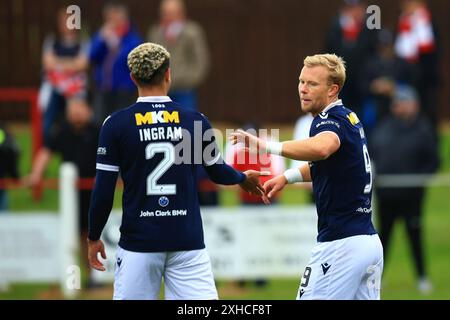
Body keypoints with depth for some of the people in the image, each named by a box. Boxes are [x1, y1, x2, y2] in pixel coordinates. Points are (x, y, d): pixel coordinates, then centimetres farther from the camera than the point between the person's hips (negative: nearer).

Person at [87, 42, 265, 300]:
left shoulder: (116, 124, -3)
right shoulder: (195, 121, 1)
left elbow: (103, 191, -3)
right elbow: (218, 173, 16)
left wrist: (94, 237, 11)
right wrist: (243, 178, 38)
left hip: (139, 240, -1)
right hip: (187, 240, 1)